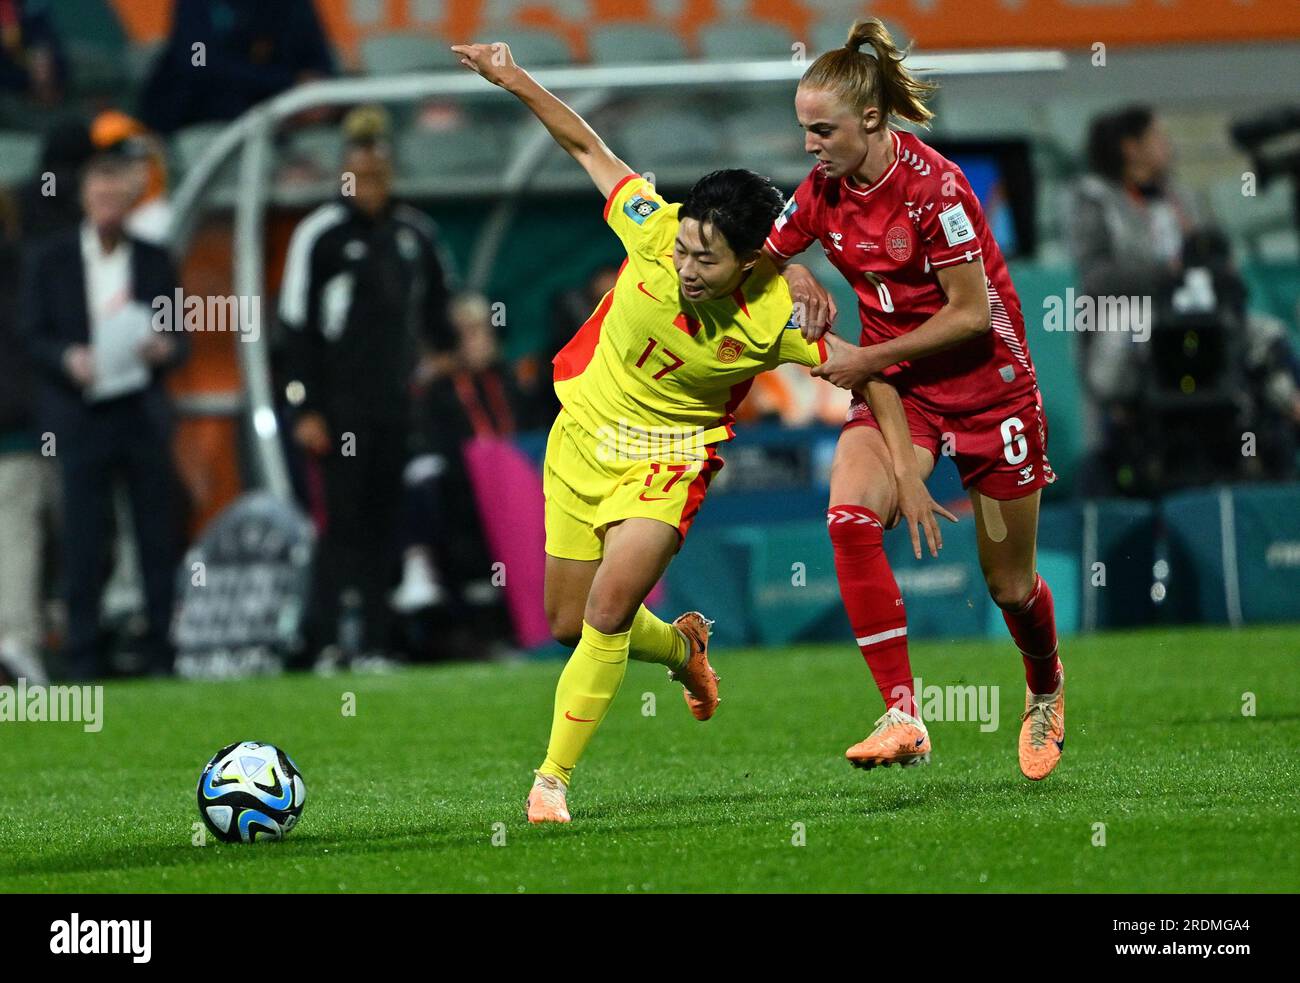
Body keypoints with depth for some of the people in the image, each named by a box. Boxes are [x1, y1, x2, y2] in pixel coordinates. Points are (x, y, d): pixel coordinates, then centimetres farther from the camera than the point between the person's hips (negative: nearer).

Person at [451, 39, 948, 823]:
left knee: (608, 608, -24)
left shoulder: (776, 319, -27)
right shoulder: (657, 229, -24)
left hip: (670, 457, -4)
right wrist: (517, 82, -15)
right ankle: (682, 647, 45)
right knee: (570, 625, 13)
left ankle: (555, 779, -12)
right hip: (583, 433, 4)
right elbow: (590, 148, -9)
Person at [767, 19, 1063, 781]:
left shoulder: (932, 185, -22)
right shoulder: (826, 188, -3)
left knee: (1010, 586, 8)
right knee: (850, 517, -26)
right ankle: (903, 719, -27)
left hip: (988, 389, -5)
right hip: (895, 385, 5)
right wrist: (799, 280, -10)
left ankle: (1046, 689, 44)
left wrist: (873, 358, -18)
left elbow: (972, 313, -21)